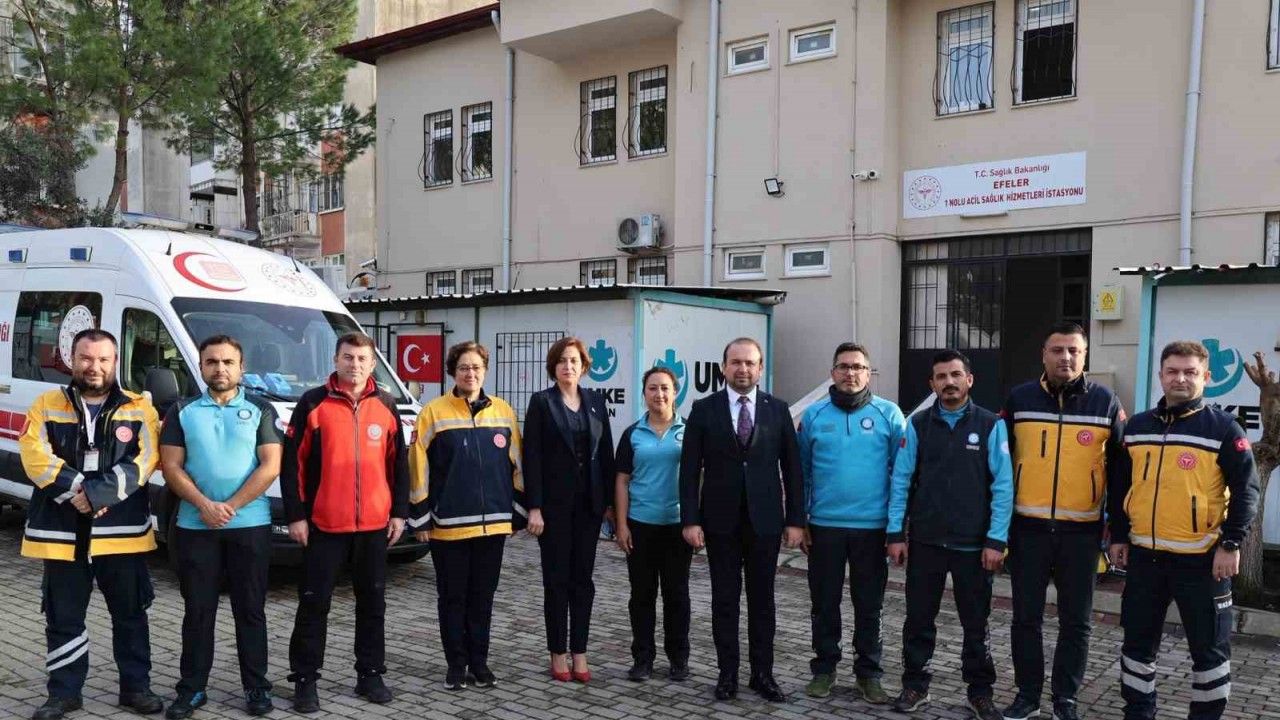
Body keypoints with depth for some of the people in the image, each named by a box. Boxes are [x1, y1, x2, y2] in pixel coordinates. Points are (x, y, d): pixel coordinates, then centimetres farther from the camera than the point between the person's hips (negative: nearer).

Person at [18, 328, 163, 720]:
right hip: (62, 532, 1)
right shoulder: (46, 405, 6)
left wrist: (99, 492, -20)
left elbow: (144, 461, -8)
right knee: (63, 618, 11)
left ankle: (136, 686, 22)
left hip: (122, 532, -1)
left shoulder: (139, 409, 3)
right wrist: (76, 490, -19)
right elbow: (35, 457, -6)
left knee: (130, 614, 9)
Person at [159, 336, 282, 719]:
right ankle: (191, 688, 18)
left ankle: (256, 687, 14)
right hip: (194, 526, 1)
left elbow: (270, 466, -5)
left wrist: (231, 506, -13)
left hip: (250, 525, -1)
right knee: (197, 611, 8)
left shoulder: (260, 410, 3)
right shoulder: (182, 411, 8)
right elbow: (171, 467, 1)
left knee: (250, 609, 5)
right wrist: (204, 505, -12)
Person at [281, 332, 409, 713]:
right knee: (314, 604, 4)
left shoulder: (386, 405, 6)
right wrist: (295, 515, -8)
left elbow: (398, 463, 10)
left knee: (372, 603, 11)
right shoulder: (313, 403, -3)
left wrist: (399, 512, 6)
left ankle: (370, 674, 24)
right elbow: (292, 462, -4)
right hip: (323, 525, -3)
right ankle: (305, 679, 16)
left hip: (375, 525, 3)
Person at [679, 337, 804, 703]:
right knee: (724, 599, 8)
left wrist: (796, 519, -2)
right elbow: (690, 469, -2)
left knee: (762, 599, 9)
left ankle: (762, 673, 19)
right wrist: (690, 519, -8)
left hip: (764, 519, 1)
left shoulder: (778, 409, 2)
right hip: (720, 520, -1)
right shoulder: (704, 409, 0)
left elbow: (791, 468, 3)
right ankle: (727, 672, 18)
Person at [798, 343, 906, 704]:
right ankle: (824, 668, 25)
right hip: (824, 525, 1)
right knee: (824, 602, 11)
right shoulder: (814, 415, 1)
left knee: (869, 604, 10)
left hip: (873, 526, -1)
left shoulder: (889, 414, -2)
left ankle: (869, 672, 24)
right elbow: (801, 471, 5)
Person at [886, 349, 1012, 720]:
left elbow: (1003, 486, -5)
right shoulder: (918, 425, 2)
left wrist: (996, 540, -10)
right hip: (924, 541, 1)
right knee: (919, 619, 10)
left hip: (974, 544, -1)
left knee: (976, 623, 11)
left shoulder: (991, 425, -2)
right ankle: (915, 685, 25)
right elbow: (901, 481, 2)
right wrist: (895, 533, -3)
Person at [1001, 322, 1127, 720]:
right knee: (1026, 616, 8)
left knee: (1076, 620, 9)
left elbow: (1119, 467, 5)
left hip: (1081, 530, 0)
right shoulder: (1019, 399, 2)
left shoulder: (1106, 402, 0)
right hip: (1027, 527, 1)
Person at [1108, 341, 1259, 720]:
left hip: (1201, 559, -4)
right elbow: (1119, 486, 13)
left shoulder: (1223, 427, -4)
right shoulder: (1136, 426, 8)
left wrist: (1231, 544, -10)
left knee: (1208, 647, 7)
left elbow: (1245, 490, -5)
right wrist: (1118, 535, 11)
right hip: (1144, 555, 4)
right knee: (1138, 641, 12)